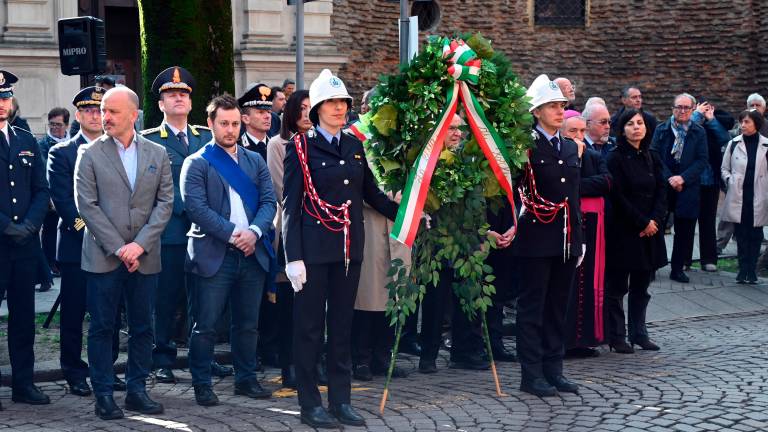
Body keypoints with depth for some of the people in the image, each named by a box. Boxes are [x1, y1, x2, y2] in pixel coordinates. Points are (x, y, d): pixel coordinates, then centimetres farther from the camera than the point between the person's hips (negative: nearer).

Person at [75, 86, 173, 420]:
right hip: (103, 256, -2)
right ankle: (104, 395, 8)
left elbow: (165, 203, 3)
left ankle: (136, 391, 17)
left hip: (144, 256, 2)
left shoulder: (157, 154, 7)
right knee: (102, 327, 1)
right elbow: (87, 205, -5)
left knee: (142, 327, 7)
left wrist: (140, 244, -9)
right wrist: (118, 247, -12)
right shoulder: (89, 154, 1)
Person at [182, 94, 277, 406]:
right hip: (214, 255, -4)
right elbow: (196, 207, -11)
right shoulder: (197, 163, 0)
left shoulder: (255, 161, 15)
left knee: (248, 323, 11)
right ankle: (202, 384, 8)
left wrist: (253, 231, -12)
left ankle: (246, 379, 23)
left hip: (252, 253, 4)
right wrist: (232, 234, -17)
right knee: (205, 325, -2)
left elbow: (269, 201, 6)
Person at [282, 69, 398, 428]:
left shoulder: (355, 147, 11)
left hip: (349, 248, 5)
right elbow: (291, 205, -7)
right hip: (314, 247, -5)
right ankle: (310, 404, 9)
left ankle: (340, 400, 17)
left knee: (342, 324, 10)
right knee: (310, 326, 2)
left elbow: (371, 193, 18)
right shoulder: (300, 148, -4)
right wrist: (293, 257, -13)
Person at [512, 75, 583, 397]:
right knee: (532, 307, 0)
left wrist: (579, 238, 15)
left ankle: (553, 369, 17)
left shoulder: (570, 147, 14)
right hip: (536, 239, -6)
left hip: (566, 238, 6)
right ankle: (532, 373, 5)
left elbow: (576, 196, 17)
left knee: (558, 307, 10)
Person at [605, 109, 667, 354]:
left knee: (641, 286, 10)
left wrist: (655, 220, -8)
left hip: (650, 230, 6)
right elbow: (618, 197, -12)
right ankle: (616, 337, 5)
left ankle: (639, 333, 17)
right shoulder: (616, 158, -7)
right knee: (617, 286, 0)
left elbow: (662, 191, 7)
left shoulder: (652, 157, 11)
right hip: (623, 230, -6)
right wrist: (642, 222, -12)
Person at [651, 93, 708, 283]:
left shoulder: (699, 132, 4)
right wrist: (669, 179, -12)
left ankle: (677, 269, 15)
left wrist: (683, 178, -13)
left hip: (688, 188, 1)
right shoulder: (661, 130, 4)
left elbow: (702, 161, -1)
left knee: (684, 230, 5)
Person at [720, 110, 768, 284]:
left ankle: (751, 271, 10)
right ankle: (743, 271, 7)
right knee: (741, 234, 2)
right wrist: (730, 181, -3)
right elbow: (724, 168, 12)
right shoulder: (733, 143, 2)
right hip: (738, 196, 1)